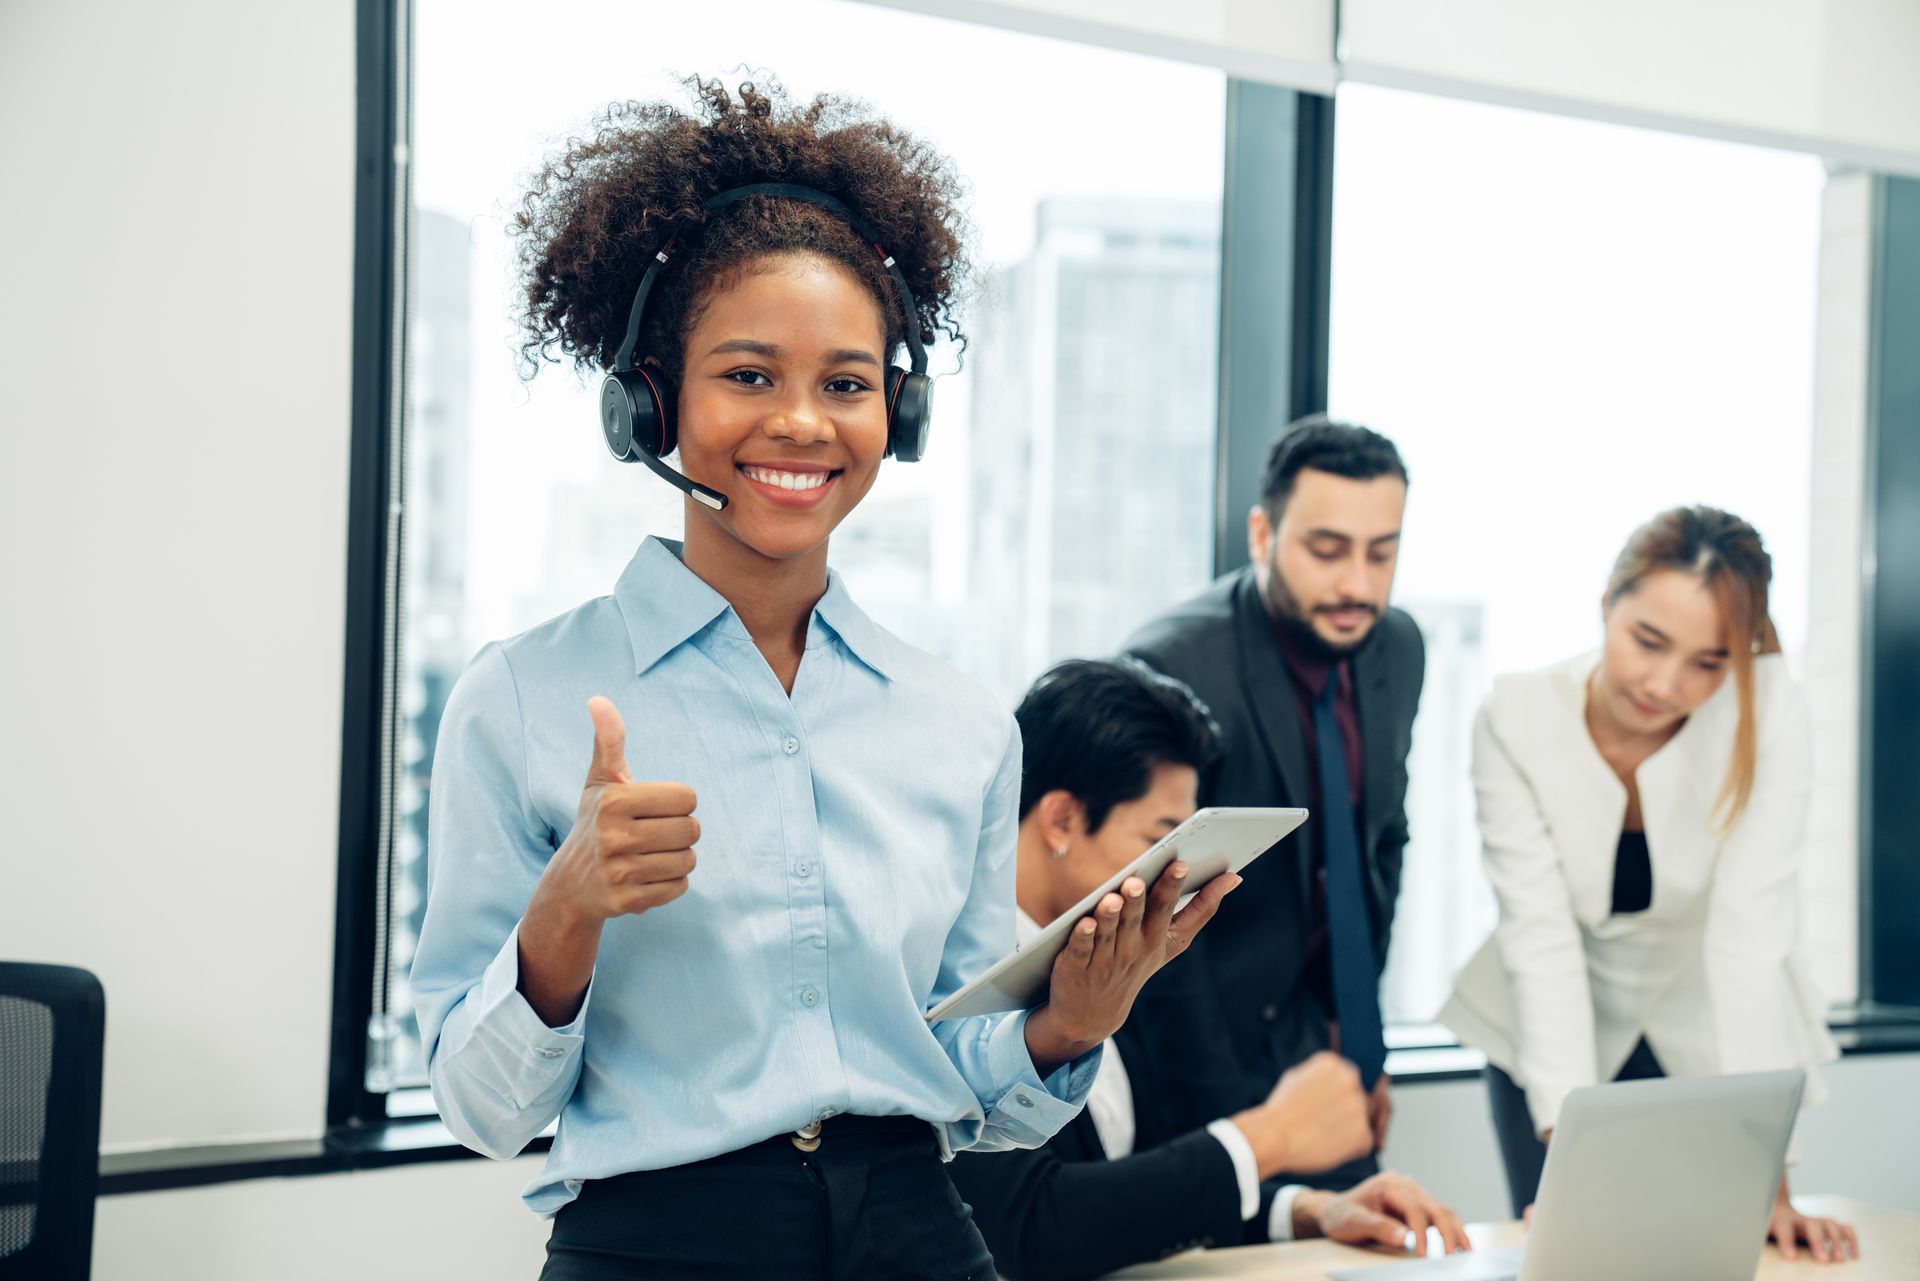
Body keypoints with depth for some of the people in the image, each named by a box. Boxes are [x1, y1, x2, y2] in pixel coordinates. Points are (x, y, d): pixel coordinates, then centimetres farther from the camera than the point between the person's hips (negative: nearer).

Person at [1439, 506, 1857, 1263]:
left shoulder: (1766, 712, -23)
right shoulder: (1515, 719, -21)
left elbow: (1750, 936, -29)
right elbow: (1540, 939, -27)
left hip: (1709, 1043, 0)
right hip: (1555, 1043, 1)